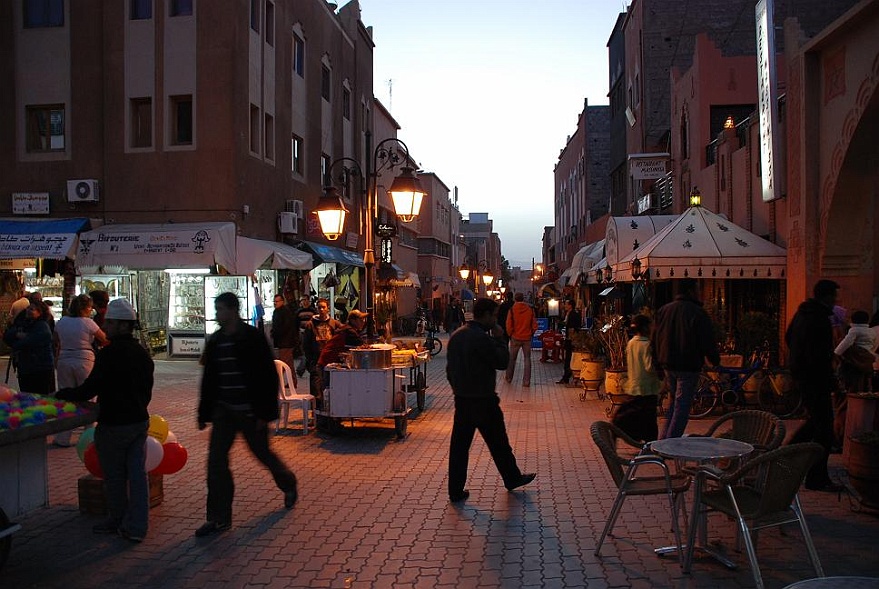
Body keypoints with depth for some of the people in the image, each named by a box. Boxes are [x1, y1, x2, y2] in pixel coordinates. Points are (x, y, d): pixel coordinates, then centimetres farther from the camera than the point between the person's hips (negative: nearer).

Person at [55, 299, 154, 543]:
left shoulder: (109, 354, -18)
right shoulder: (142, 353, 7)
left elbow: (89, 389, -17)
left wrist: (61, 394, -2)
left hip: (114, 424, -7)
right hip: (139, 420, 7)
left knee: (114, 476, 10)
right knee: (137, 472, 7)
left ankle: (117, 521, 25)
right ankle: (136, 527, 10)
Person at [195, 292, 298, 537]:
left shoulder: (253, 338, -12)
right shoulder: (215, 341, 6)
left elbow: (269, 376, -13)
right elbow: (208, 378, 13)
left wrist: (265, 413, -16)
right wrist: (204, 413, 13)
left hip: (250, 411, -5)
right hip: (224, 411, 5)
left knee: (263, 453, 10)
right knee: (216, 460, -2)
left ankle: (289, 484, 40)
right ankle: (219, 518, 7)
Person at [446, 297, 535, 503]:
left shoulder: (456, 335, 6)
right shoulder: (482, 338, -20)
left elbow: (450, 368, 12)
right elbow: (502, 362, -14)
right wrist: (499, 339, -5)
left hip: (461, 399, 7)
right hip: (482, 401, -7)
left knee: (459, 445, 9)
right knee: (498, 443, 11)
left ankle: (455, 491, 14)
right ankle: (512, 478, 29)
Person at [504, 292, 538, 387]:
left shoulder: (512, 309, -9)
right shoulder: (530, 309, -4)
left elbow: (509, 325, -8)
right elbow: (534, 325, -2)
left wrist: (510, 335, 7)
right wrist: (530, 334, 12)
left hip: (515, 337, -1)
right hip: (527, 338, 1)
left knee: (512, 358, 14)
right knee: (527, 359, 6)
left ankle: (509, 377, 26)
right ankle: (526, 381, 2)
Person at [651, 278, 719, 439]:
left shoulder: (663, 310, 8)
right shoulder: (697, 312, -12)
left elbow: (654, 339, 14)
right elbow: (707, 341, -11)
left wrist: (658, 362, 21)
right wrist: (715, 360, 5)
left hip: (668, 364, 7)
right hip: (688, 365, -6)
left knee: (674, 400, 19)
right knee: (682, 404, 0)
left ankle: (664, 439, 18)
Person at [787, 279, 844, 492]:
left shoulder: (802, 312, 10)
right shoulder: (820, 319, -20)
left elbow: (788, 337, 23)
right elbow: (819, 356, -25)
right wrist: (830, 380, -17)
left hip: (799, 371, 10)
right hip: (813, 377, -10)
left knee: (817, 418, 23)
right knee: (824, 426, -3)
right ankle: (817, 478, 2)